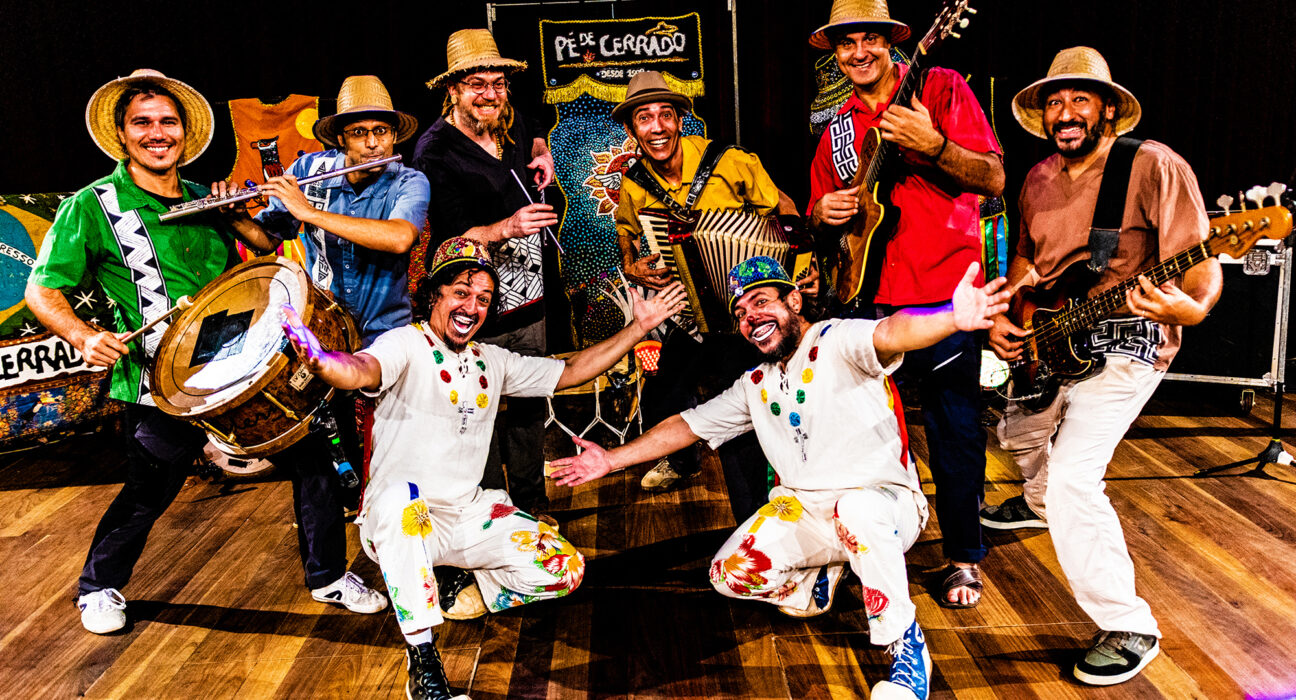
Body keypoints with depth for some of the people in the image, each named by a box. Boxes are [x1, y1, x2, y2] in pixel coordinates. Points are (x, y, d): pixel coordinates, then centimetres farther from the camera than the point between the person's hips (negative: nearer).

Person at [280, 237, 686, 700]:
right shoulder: (406, 345, -10)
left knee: (566, 569, -9)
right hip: (398, 521, -5)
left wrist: (638, 327, 10)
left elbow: (570, 372, 16)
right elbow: (366, 370, -33)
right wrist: (325, 364, -58)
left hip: (468, 514, 6)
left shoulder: (492, 362, 9)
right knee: (400, 494, -41)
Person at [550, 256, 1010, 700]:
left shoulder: (838, 342, -11)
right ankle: (819, 577, 20)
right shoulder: (756, 385, 11)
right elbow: (688, 425, 18)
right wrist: (610, 460, 15)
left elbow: (891, 333, -34)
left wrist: (952, 318, -57)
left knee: (856, 507, -40)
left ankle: (907, 647, -19)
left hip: (885, 503, -6)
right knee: (729, 574, -8)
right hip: (803, 510, 7)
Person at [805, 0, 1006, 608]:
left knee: (955, 432, 2)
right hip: (871, 298, 5)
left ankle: (964, 558, 21)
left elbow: (994, 178, -8)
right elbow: (819, 221, 20)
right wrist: (824, 215, -3)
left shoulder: (939, 89, 0)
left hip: (944, 294, -4)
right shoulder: (838, 130, 14)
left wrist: (931, 144, -23)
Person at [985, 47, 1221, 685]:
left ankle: (1129, 628, -5)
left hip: (1124, 343, -8)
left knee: (1073, 476, -21)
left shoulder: (1154, 167, -15)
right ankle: (1041, 504, 62)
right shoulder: (1038, 181, 6)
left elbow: (1203, 268, -19)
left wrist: (1189, 308, -41)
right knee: (1018, 429, 27)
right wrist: (1003, 315, 3)